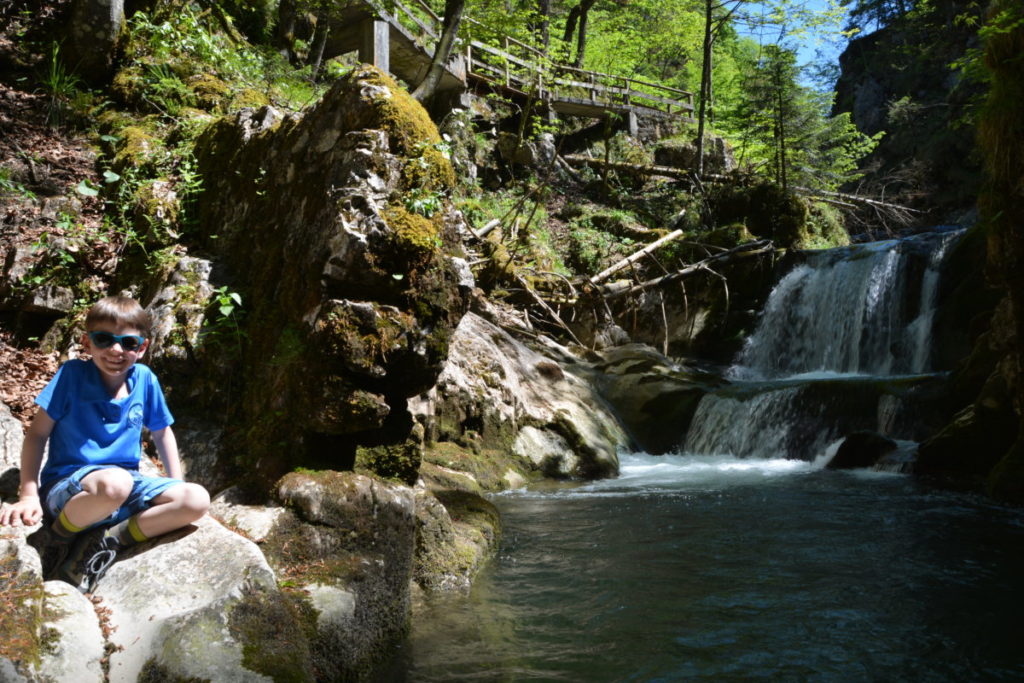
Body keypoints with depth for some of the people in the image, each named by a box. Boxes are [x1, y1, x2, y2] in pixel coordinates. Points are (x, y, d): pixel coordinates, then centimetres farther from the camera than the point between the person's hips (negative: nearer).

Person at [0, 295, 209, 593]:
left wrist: (177, 488, 9)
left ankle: (108, 539, -14)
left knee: (197, 499, -19)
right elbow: (37, 434, -4)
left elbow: (162, 434, 15)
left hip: (128, 483, 4)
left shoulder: (145, 379, 3)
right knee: (114, 483, -40)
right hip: (67, 487, -4)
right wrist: (29, 495, -11)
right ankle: (56, 537, -10)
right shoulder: (72, 374, -6)